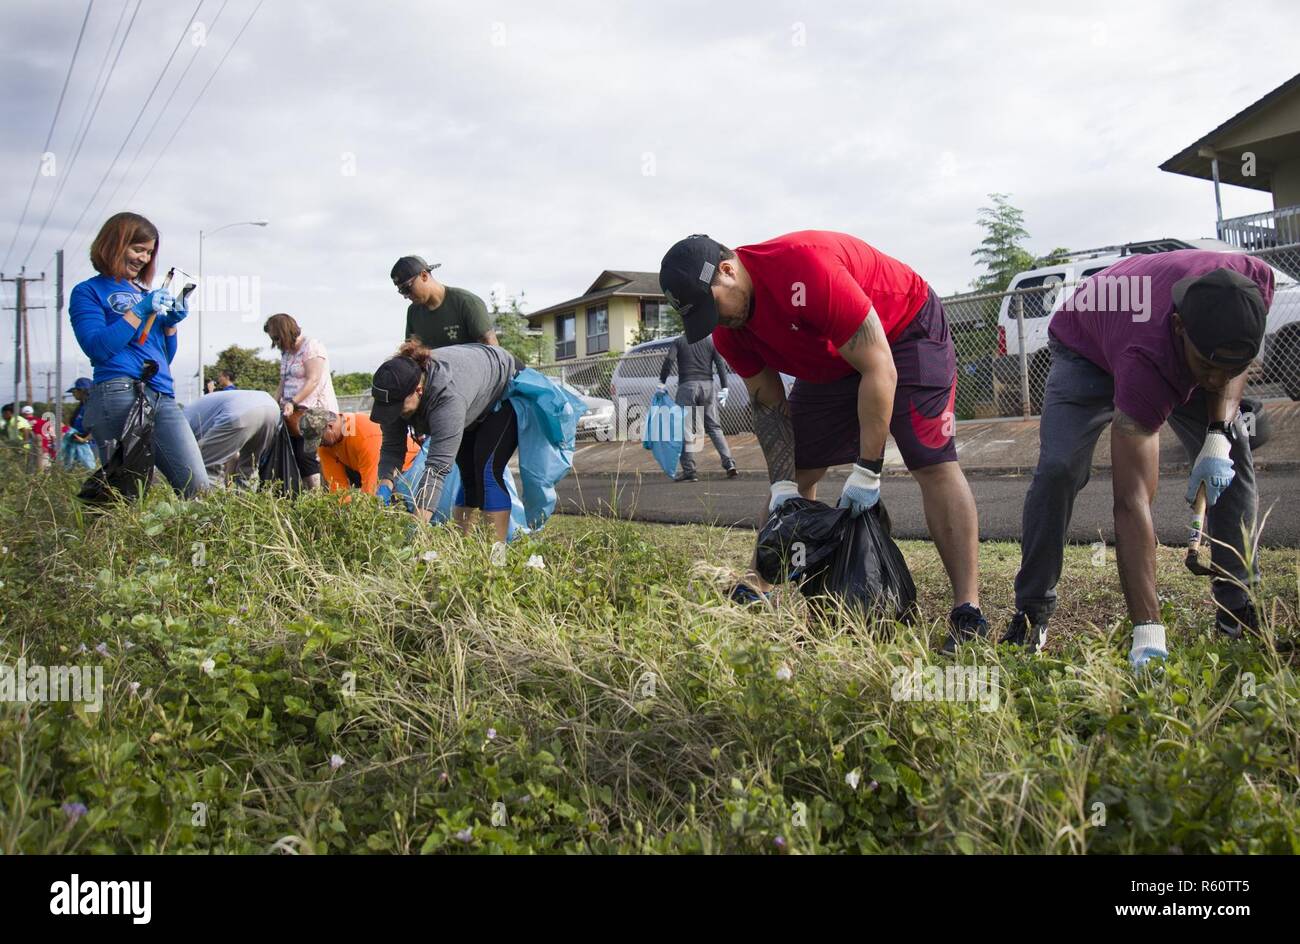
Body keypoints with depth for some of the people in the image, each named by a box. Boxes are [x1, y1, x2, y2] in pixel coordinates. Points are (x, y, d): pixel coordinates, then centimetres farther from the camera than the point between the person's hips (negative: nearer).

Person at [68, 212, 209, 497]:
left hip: (163, 396, 5)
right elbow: (97, 348, -6)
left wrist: (171, 322, 11)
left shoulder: (147, 293, 28)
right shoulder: (88, 292, 11)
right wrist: (140, 311, -4)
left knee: (197, 487, -10)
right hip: (119, 393, -5)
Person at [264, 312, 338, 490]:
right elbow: (283, 383, 20)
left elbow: (313, 380, -14)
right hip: (295, 413, 8)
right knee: (294, 454, -4)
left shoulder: (311, 346, -5)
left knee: (305, 455, -18)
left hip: (316, 410, -8)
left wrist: (292, 402, -22)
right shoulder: (286, 353, 21)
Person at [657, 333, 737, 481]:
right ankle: (729, 464, 2)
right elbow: (720, 364, 3)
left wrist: (662, 382, -5)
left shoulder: (678, 341, 8)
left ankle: (689, 470, -4)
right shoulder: (711, 341, 12)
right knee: (714, 427, 10)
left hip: (687, 386, -3)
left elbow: (669, 359, -9)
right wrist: (724, 389, 3)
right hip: (707, 385, 3)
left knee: (686, 428, 0)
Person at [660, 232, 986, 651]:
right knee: (795, 472, 3)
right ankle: (761, 590, 10)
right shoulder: (727, 329, -14)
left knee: (934, 465, -19)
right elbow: (769, 405, -5)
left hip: (907, 329, -7)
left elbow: (880, 370, -34)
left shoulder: (804, 269, -37)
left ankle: (968, 613, -20)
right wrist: (783, 486, -18)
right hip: (832, 362, 7)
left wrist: (867, 471, -31)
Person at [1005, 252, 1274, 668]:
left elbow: (1232, 368, -9)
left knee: (1234, 459, -9)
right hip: (1087, 347, -5)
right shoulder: (1145, 361, -48)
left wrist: (1219, 434, -29)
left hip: (1177, 354, 5)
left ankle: (1238, 608, 4)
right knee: (1058, 468, -23)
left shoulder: (1256, 282, -35)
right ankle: (1032, 612, -11)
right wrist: (1148, 633, -56)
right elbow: (1133, 501, -51)